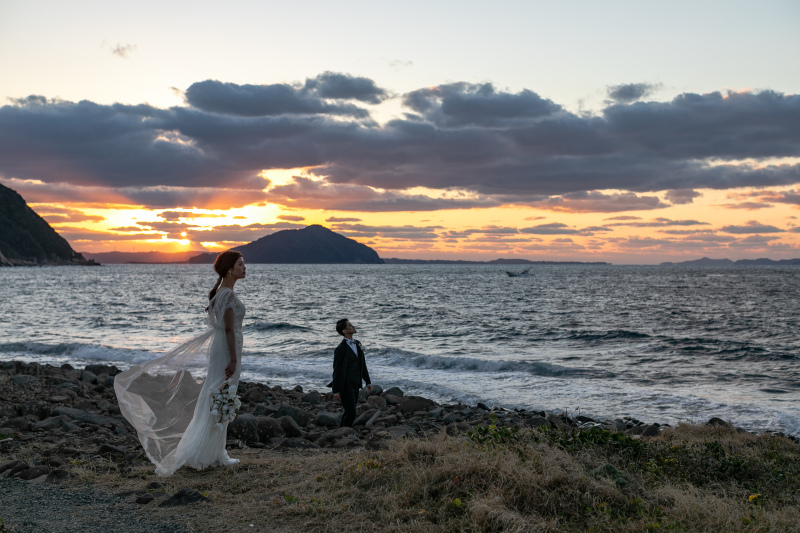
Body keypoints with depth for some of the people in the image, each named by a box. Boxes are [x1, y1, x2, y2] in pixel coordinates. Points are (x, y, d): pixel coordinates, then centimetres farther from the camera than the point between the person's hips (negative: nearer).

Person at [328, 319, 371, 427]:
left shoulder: (357, 344, 11)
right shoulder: (340, 349, -12)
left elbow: (362, 365, 17)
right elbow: (337, 370, -11)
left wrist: (368, 382, 14)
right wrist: (336, 391, -11)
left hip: (355, 384, 8)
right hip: (345, 385, -8)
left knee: (349, 412, 12)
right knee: (351, 413, -12)